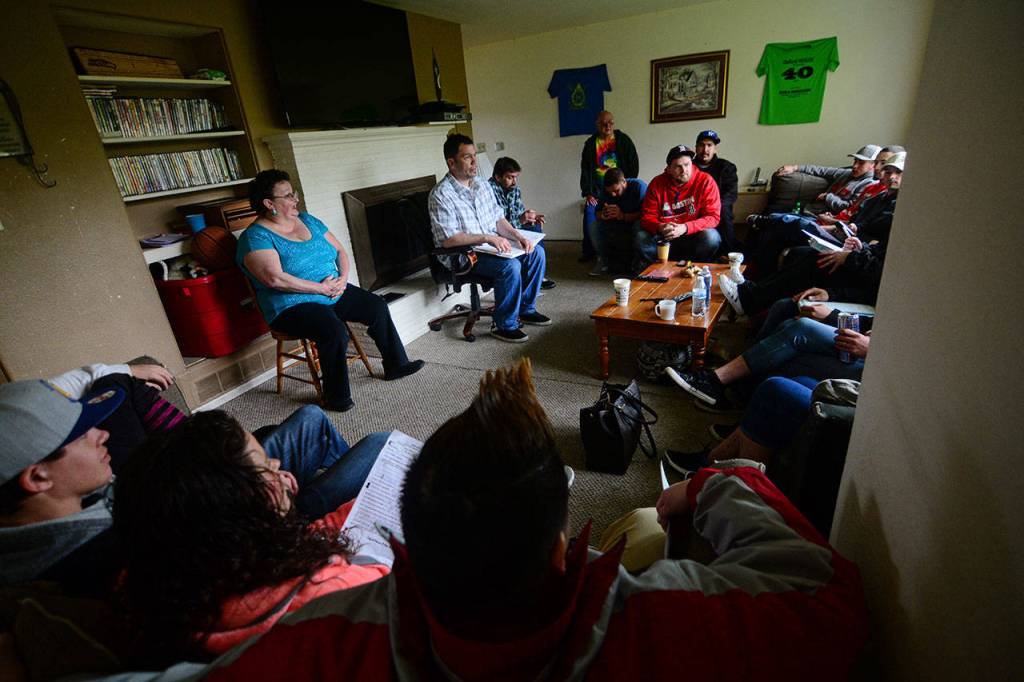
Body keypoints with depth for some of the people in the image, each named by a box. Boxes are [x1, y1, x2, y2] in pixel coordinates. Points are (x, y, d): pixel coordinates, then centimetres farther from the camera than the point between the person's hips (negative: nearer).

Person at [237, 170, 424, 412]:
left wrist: (342, 278, -7)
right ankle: (336, 398, -14)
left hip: (334, 292, 8)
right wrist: (322, 288, -22)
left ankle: (395, 365, 10)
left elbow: (339, 250, 12)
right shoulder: (256, 237, -12)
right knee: (335, 332, -32)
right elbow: (275, 279, -25)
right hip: (293, 305, -7)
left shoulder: (307, 220, 11)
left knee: (377, 306, -5)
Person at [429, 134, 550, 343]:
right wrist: (487, 237, -23)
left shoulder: (482, 186, 10)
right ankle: (504, 325, -13)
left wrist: (518, 237, -6)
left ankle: (526, 309, 9)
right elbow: (448, 240, -22)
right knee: (509, 266, -30)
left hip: (493, 246, 8)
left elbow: (498, 219, 13)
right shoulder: (441, 195, -15)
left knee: (536, 253, -4)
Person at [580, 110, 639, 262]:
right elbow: (585, 169, 4)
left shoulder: (623, 140, 3)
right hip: (597, 188, 2)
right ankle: (589, 252, -1)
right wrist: (587, 193, -4)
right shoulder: (591, 143, 6)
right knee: (589, 216, -14)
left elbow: (634, 164, 3)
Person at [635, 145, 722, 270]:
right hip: (664, 237, 1)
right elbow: (647, 216, -2)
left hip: (693, 236, -1)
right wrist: (660, 227, -26)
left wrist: (685, 228, -29)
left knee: (711, 237, -31)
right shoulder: (657, 183, -3)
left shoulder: (705, 181, -9)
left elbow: (713, 216, -13)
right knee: (640, 238, -23)